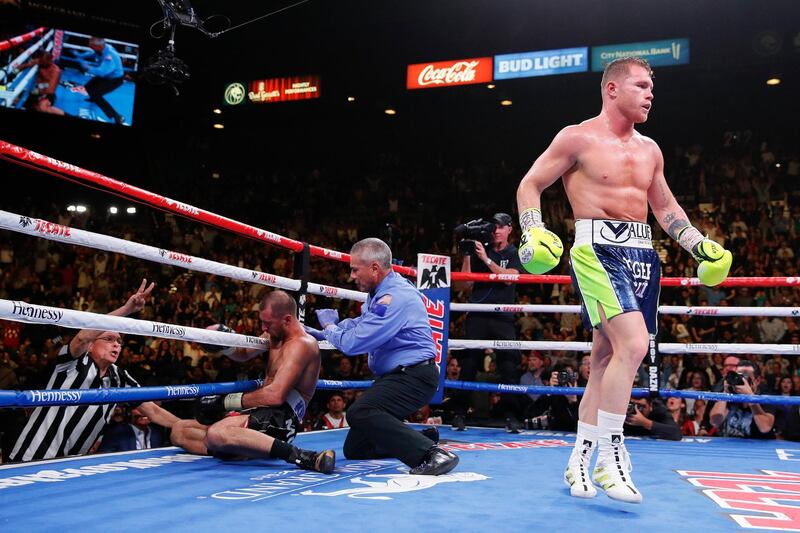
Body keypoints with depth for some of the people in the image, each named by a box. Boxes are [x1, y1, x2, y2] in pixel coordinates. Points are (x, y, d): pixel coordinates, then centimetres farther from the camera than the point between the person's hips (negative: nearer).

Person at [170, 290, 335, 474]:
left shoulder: (301, 344, -13)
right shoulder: (274, 334, 16)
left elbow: (275, 396, -23)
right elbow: (244, 354, 32)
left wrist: (226, 401, -13)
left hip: (280, 419, -10)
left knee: (216, 435, -38)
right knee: (179, 431, 6)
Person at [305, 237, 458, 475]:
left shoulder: (395, 297, -21)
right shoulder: (382, 292, 12)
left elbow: (352, 343, -22)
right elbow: (358, 324, 27)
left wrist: (329, 327, -1)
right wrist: (320, 334, 16)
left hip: (413, 376, -11)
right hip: (394, 376, 11)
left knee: (360, 413, -35)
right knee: (354, 449, 11)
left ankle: (432, 454, -37)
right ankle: (424, 439, 17)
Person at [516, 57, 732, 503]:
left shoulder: (649, 150, 18)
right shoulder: (578, 138, -1)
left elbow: (666, 206, 27)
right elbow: (530, 185, 1)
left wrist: (700, 245, 16)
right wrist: (533, 232, -15)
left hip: (642, 253, 7)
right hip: (598, 248, -7)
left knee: (606, 357, 7)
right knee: (632, 344, -24)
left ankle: (579, 460, 17)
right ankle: (610, 457, -13)